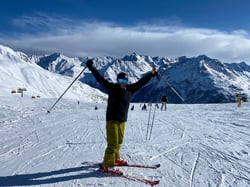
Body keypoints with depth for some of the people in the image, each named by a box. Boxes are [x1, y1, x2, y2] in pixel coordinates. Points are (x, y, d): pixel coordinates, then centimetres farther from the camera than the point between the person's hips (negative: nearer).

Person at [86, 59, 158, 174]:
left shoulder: (129, 89, 7)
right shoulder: (112, 88, -7)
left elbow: (141, 83, 14)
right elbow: (100, 79, -12)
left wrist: (151, 74, 18)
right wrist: (91, 68, -18)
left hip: (122, 120, 6)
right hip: (112, 119, -6)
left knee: (119, 141, 17)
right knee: (113, 143, -9)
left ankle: (115, 159, 36)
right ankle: (107, 165, -2)